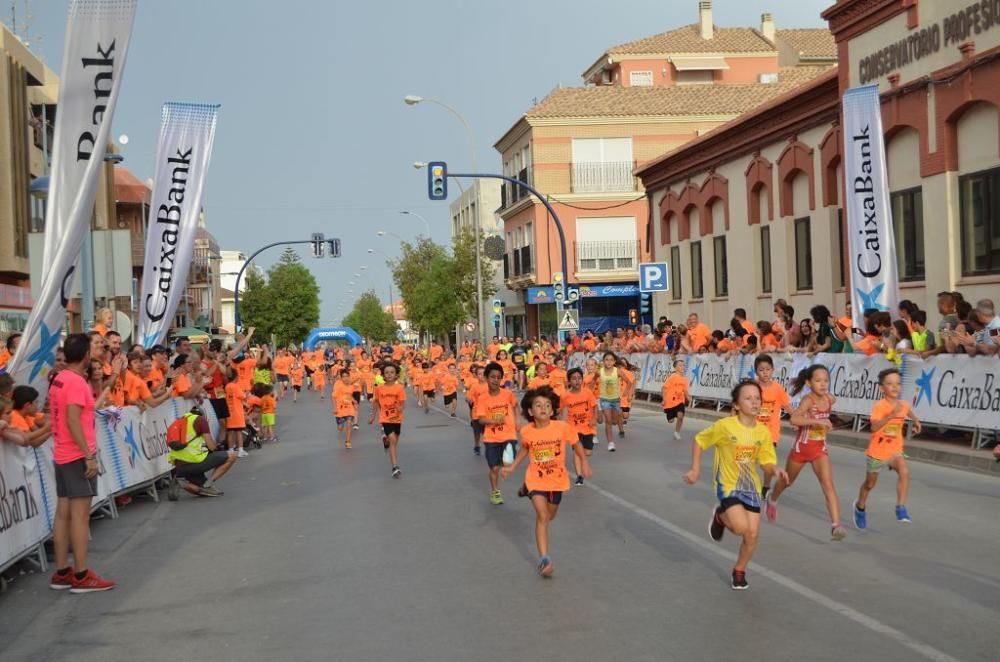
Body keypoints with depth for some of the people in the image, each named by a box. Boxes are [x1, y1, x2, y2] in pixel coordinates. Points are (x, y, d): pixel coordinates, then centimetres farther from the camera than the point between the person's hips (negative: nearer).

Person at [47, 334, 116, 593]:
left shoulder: (58, 380, 12)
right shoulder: (77, 382, -16)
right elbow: (73, 421, -23)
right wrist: (89, 456, -23)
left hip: (62, 455, 9)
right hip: (77, 456, -9)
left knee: (63, 512, 10)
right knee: (80, 513, -7)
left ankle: (62, 572, 14)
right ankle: (81, 576, -6)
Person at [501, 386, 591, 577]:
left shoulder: (562, 427, -19)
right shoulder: (526, 431, -14)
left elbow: (576, 444, -2)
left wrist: (584, 463, -6)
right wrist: (512, 467, 5)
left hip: (557, 479, 2)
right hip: (536, 479, -2)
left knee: (550, 516, 21)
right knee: (542, 516, -16)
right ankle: (544, 559, -15)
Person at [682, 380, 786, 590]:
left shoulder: (763, 432, -5)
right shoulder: (725, 426, -17)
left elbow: (767, 463, 0)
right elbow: (699, 441, -4)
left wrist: (775, 470, -22)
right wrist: (695, 470, -6)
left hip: (751, 487, 4)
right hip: (728, 485, -4)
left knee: (752, 535, 2)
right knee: (741, 527, -23)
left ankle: (739, 571, 29)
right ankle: (720, 517, 12)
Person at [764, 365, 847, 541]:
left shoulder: (830, 399, -5)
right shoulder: (808, 399, -23)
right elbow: (794, 419, -40)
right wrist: (817, 421, -47)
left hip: (820, 449, 3)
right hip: (801, 447, -3)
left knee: (828, 484, -17)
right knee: (787, 481, 21)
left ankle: (836, 525, -24)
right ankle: (772, 500, 53)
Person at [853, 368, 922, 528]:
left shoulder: (903, 405, -3)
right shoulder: (879, 406, -21)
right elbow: (874, 426, -38)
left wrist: (916, 420, 10)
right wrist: (891, 415, -47)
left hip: (895, 450, 3)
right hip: (877, 451, -3)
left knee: (905, 471, -28)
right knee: (870, 483, 16)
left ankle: (901, 508, -21)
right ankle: (860, 507, 44)